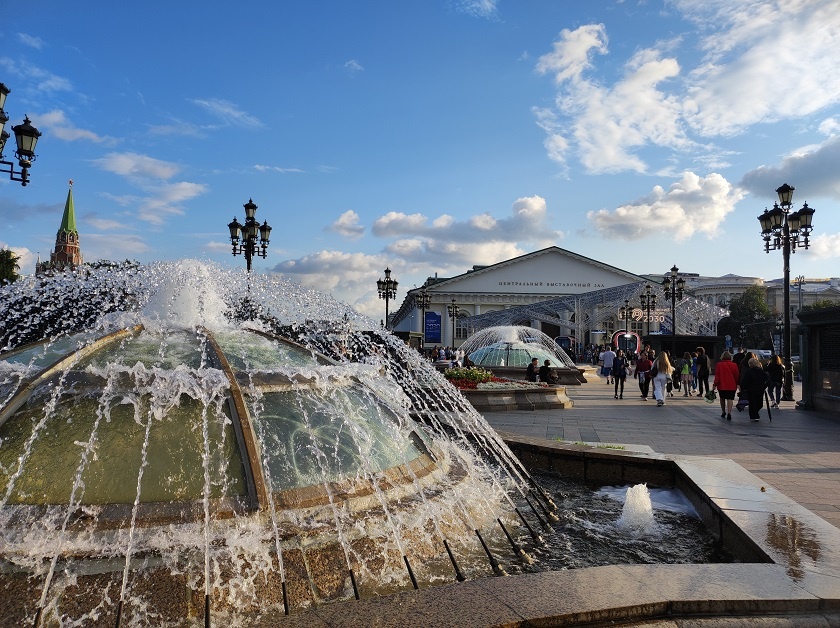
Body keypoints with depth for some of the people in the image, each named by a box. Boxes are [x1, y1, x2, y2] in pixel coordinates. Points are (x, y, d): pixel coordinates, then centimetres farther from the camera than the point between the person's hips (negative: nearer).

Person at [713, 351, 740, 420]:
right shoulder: (734, 365, 0)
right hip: (732, 386, 0)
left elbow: (717, 376, -6)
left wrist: (715, 384, -2)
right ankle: (729, 413, -20)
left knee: (722, 398, 19)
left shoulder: (719, 365, -5)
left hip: (722, 385, 0)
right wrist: (737, 384, 18)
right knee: (730, 399, -4)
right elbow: (736, 376, 6)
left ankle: (723, 412, 29)